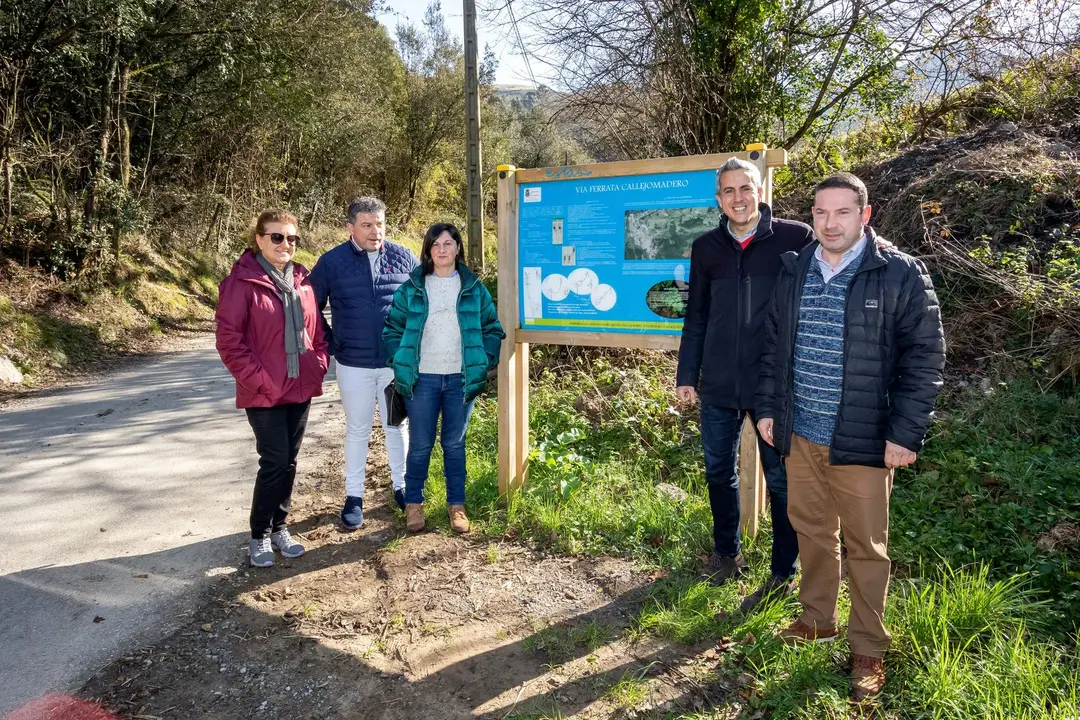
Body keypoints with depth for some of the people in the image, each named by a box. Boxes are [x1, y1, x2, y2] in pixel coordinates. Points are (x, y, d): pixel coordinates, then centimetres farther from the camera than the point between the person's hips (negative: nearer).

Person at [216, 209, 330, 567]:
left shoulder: (302, 281, 8)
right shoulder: (241, 282, -10)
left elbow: (316, 329, 16)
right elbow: (228, 341, -12)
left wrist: (319, 364, 3)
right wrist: (258, 379, -15)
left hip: (300, 389, 6)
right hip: (264, 394, -6)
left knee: (289, 462, 13)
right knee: (275, 462, -4)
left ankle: (279, 527, 28)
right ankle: (259, 536, 15)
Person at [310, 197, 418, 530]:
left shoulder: (402, 257, -1)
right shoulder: (332, 262, -4)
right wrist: (330, 344, 1)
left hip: (398, 362, 1)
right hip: (354, 365, -1)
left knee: (397, 426, 13)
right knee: (357, 430, 11)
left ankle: (401, 486, 30)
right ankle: (354, 496, 24)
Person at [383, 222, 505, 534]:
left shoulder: (474, 289, 5)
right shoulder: (412, 288, 1)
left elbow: (493, 329, 8)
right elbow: (392, 329, 5)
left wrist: (483, 363, -2)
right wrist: (400, 364, -5)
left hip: (461, 379, 1)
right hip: (422, 378, -1)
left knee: (455, 444, 11)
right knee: (420, 444, 7)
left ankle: (456, 505, 22)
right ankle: (413, 504, 22)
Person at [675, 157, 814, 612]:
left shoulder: (797, 239, -4)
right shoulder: (706, 248, 7)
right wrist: (686, 375, 10)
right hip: (718, 385, 4)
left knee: (780, 478, 6)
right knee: (718, 470, 14)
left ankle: (784, 573, 22)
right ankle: (726, 553, 34)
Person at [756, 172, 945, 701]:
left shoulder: (901, 274, -7)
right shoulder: (794, 272, 7)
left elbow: (924, 356, -8)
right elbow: (773, 345, 13)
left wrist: (906, 433, -12)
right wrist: (768, 408, 10)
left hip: (862, 439, -4)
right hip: (799, 434, 5)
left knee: (865, 546, 8)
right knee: (811, 530, 18)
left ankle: (868, 649, 26)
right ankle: (817, 620, 38)